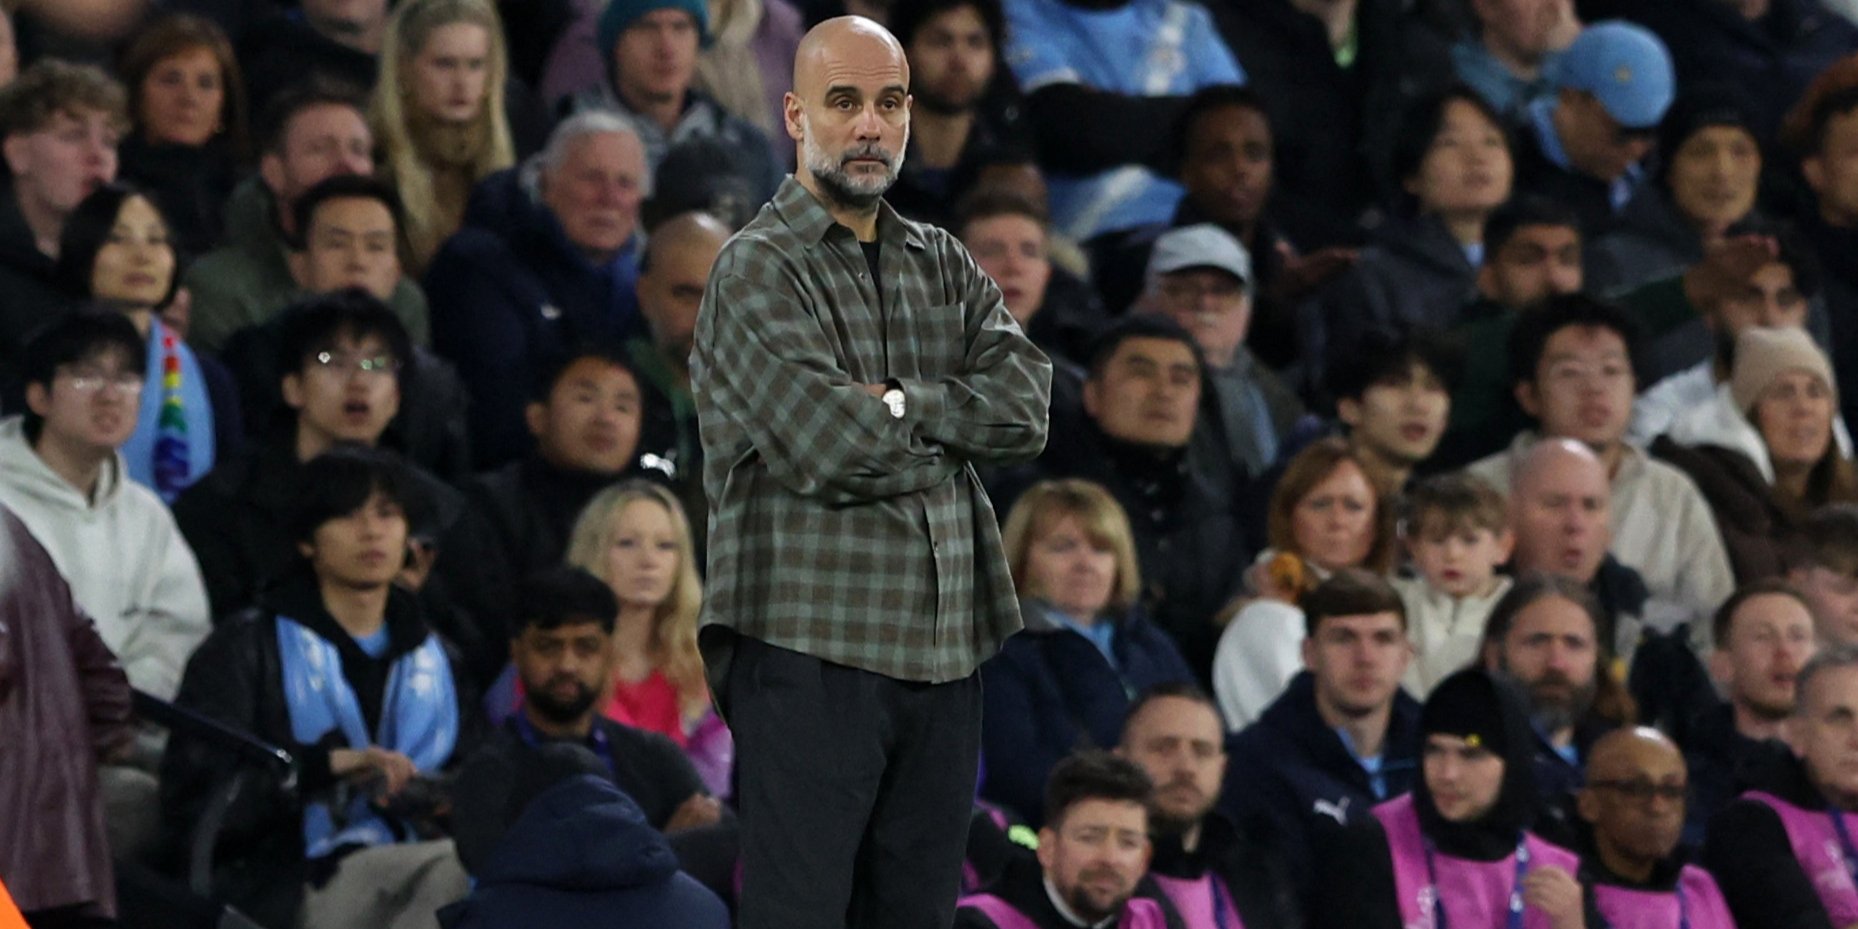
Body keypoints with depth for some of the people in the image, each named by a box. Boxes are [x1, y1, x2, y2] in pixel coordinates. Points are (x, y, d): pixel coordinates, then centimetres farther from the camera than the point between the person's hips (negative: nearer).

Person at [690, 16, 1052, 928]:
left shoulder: (943, 264, 17)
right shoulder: (756, 270, -5)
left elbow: (1025, 401, 2)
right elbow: (829, 449, -16)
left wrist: (900, 405, -12)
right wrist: (953, 430, 0)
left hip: (944, 645, 6)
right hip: (811, 648, -6)